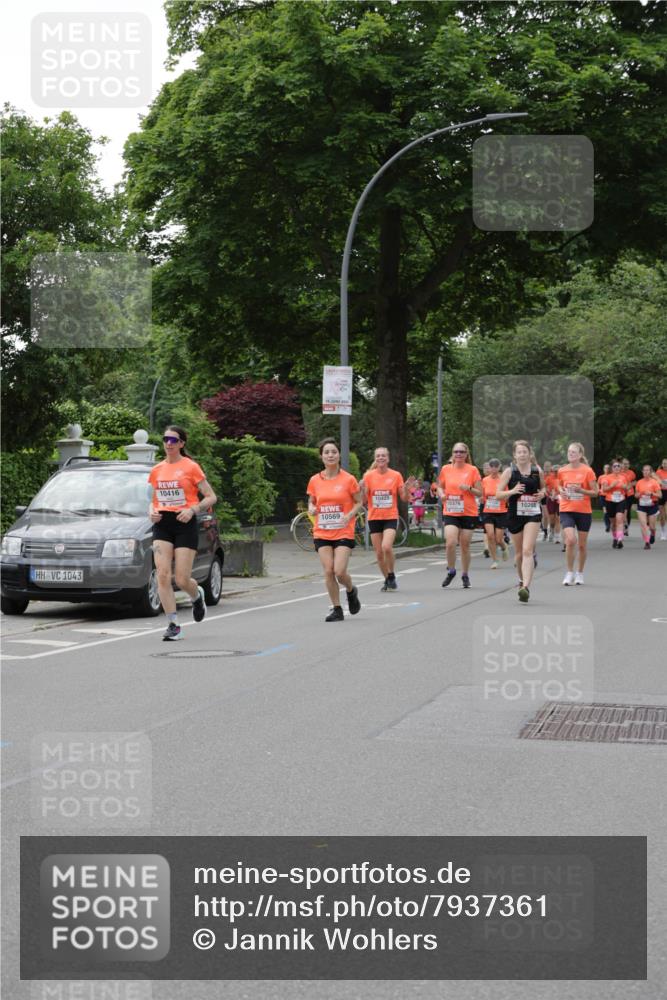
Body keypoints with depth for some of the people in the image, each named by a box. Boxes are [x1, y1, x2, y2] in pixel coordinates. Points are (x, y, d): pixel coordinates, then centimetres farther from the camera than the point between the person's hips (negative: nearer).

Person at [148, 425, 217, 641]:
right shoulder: (156, 470, 11)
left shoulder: (191, 467, -2)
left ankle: (197, 596, 31)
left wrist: (193, 510, -17)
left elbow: (211, 497, -2)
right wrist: (151, 511, 0)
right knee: (163, 575, -11)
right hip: (162, 525, 4)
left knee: (182, 580, -6)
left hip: (185, 524, -4)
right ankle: (173, 625, -5)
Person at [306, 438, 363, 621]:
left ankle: (351, 591, 22)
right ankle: (337, 609, 10)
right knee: (328, 571, -3)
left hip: (343, 533, -3)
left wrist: (350, 515, -15)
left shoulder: (348, 479, -5)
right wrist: (312, 509, -8)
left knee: (339, 571, -12)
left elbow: (359, 502, 3)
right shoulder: (315, 480, 3)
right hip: (322, 533, 3)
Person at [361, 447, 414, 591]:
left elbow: (404, 498, 4)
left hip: (391, 517, -2)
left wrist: (407, 489, -15)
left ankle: (391, 575, -3)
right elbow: (364, 500, -1)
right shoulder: (369, 476, 1)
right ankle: (387, 579, 22)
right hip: (374, 518, 2)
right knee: (379, 553, 4)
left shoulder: (396, 475, 0)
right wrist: (362, 489, -20)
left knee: (386, 547, -23)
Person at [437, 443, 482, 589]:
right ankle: (451, 571, 8)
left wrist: (469, 488, -18)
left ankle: (465, 575, 21)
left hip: (468, 513, -1)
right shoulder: (445, 469, 3)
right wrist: (441, 494, -5)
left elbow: (479, 493, 1)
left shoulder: (472, 470, -1)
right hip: (450, 512, 1)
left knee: (465, 545, 4)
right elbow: (440, 486, 16)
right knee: (450, 543, -15)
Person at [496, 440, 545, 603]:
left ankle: (526, 587, -23)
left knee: (527, 550, -16)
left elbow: (543, 487, 21)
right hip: (515, 514, 1)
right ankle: (522, 580, 39)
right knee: (519, 552, 13)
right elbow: (498, 494, -4)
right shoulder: (509, 471, -3)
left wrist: (542, 493, -2)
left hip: (533, 514, -1)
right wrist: (512, 491, -22)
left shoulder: (538, 471, 2)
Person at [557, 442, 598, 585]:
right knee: (570, 540, -17)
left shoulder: (587, 471, -7)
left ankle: (580, 573, 27)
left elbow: (595, 492, -4)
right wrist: (561, 492, -2)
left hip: (584, 511, -1)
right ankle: (570, 572, -2)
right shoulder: (562, 470, 1)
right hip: (567, 510, 1)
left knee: (582, 544, 8)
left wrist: (581, 490, -20)